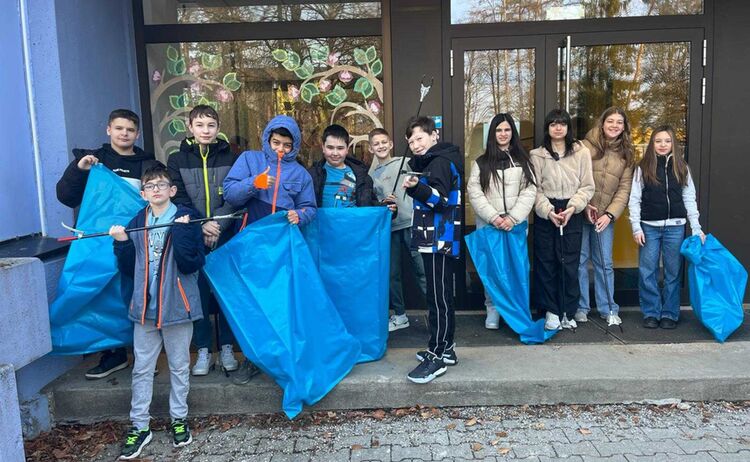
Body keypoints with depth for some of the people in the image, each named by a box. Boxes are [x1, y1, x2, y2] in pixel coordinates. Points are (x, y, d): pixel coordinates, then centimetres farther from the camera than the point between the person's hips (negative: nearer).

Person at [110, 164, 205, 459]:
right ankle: (139, 426, 22)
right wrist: (122, 244, -6)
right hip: (145, 307, 4)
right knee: (142, 368, 10)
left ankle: (179, 418, 27)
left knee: (179, 366, 11)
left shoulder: (186, 219, -7)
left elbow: (191, 264, -16)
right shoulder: (137, 223, 6)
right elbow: (129, 269, 7)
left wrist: (182, 232, -23)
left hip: (176, 305, -3)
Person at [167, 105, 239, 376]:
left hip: (225, 236, 0)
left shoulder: (229, 158, 6)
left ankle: (226, 348, 16)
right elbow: (179, 199, 0)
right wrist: (201, 225, -14)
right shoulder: (177, 160, 7)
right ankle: (203, 351, 14)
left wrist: (218, 225, -14)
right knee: (198, 291, 2)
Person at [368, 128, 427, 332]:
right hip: (388, 226, 4)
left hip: (410, 223, -4)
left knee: (422, 268, -6)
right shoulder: (371, 175, 15)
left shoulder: (406, 163, 4)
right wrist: (383, 202, -5)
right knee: (391, 273, 9)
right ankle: (400, 315, 24)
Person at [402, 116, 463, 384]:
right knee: (440, 296, 14)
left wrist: (416, 188, -37)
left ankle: (436, 357, -5)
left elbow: (441, 198, -25)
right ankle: (445, 349, 23)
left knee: (439, 298, -9)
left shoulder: (441, 162, -10)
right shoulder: (430, 162, 21)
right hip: (434, 239, 11)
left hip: (441, 240, -11)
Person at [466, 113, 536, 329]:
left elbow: (529, 191, 1)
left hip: (516, 224, 0)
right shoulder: (481, 162, 8)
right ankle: (492, 310, 10)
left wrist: (512, 218, -11)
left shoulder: (523, 160, 9)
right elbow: (474, 192, 0)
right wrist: (493, 217, -12)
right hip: (488, 223, 0)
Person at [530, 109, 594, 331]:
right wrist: (548, 211, -13)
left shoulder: (581, 152, 3)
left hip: (572, 214, 0)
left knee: (569, 263, 0)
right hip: (545, 213, 1)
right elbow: (535, 188, 0)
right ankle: (551, 311, 12)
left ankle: (567, 312, 12)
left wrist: (572, 207, -12)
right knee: (545, 262, 2)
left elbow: (587, 186, 2)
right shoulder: (537, 155, 4)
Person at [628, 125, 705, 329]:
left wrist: (696, 228, 2)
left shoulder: (681, 168, 7)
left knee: (673, 272, 6)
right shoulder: (643, 168, 2)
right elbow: (634, 199, 1)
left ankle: (670, 314, 17)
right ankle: (651, 313, 13)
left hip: (675, 227, 1)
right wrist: (636, 228, -6)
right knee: (647, 272, 1)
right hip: (649, 227, -1)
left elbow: (689, 199, 7)